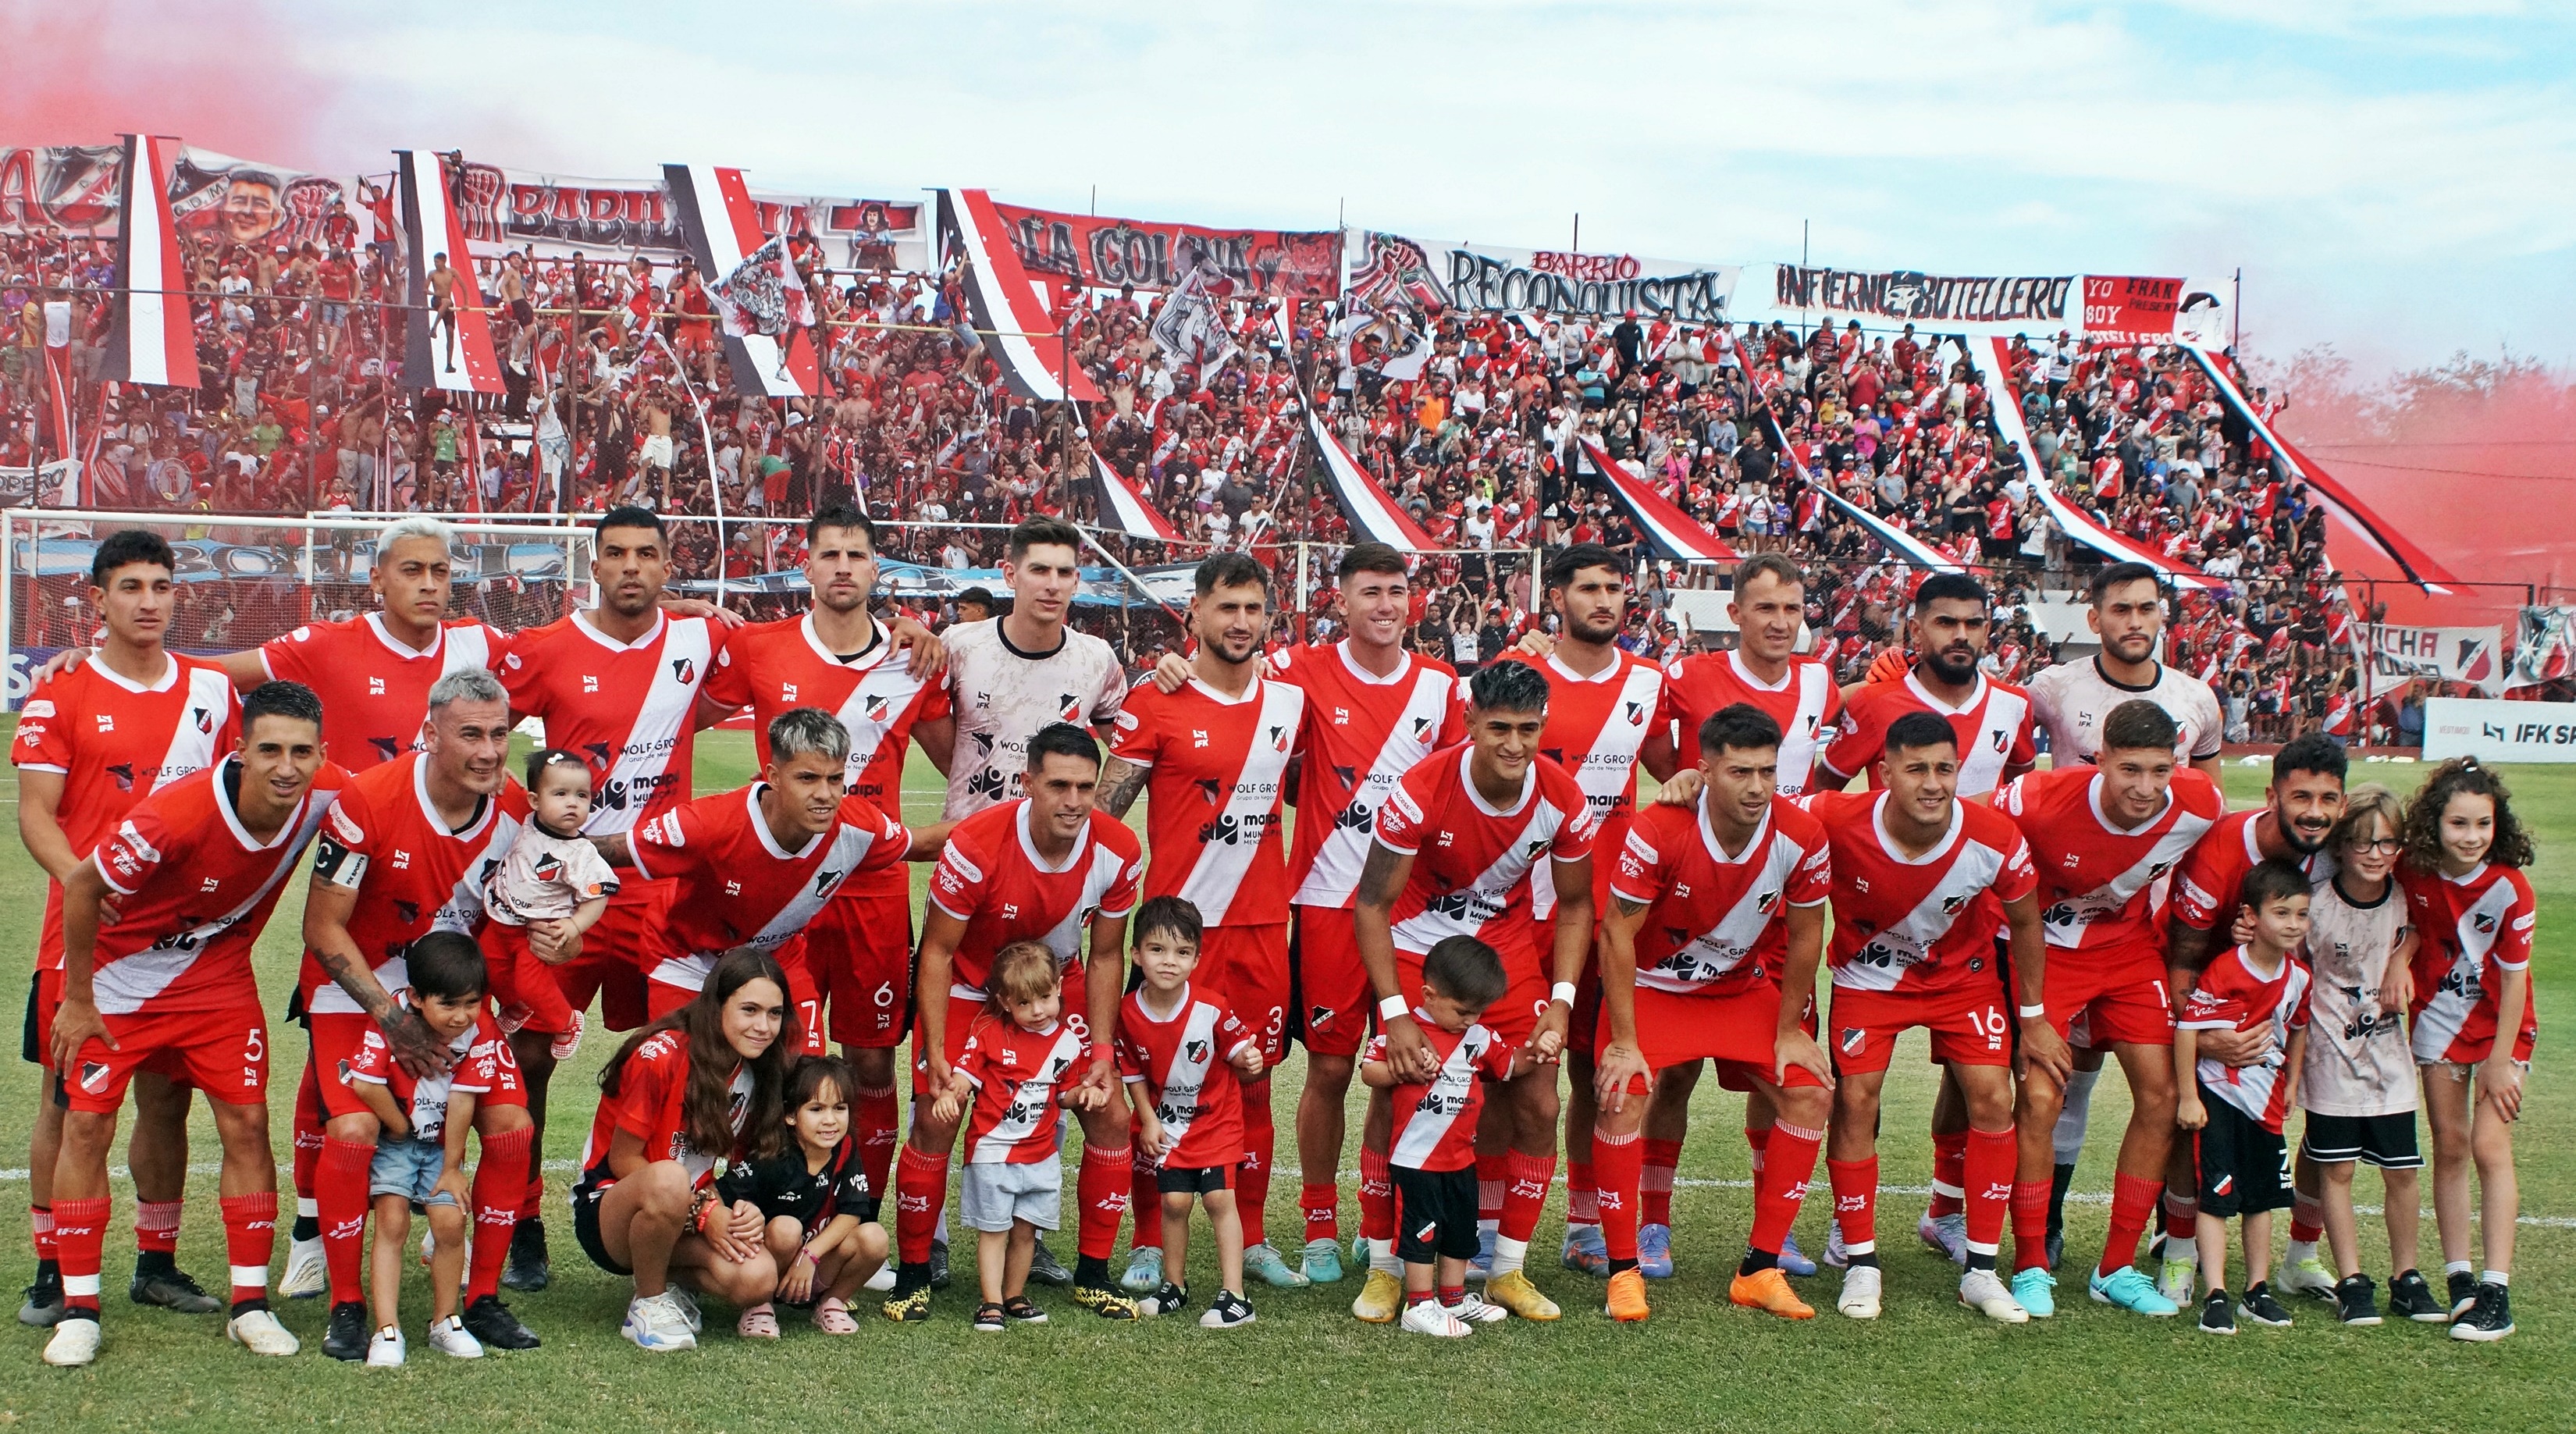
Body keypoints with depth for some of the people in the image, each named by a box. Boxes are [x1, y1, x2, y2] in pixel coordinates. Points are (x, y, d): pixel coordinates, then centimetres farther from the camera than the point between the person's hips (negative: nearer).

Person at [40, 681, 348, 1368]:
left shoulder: (327, 796, -23)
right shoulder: (177, 814, -34)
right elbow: (82, 888, -19)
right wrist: (77, 1000, -11)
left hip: (219, 977, 3)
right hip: (118, 977, -3)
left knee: (246, 1123, -3)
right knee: (86, 1125, -5)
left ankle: (250, 1304, 7)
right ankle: (79, 1311, 6)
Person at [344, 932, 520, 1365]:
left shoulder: (480, 1032, -16)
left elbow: (462, 1101, -14)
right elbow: (365, 1085, -26)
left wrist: (451, 1167, -9)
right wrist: (401, 1126, -14)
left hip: (441, 1143, 2)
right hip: (393, 1139, -2)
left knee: (450, 1222, -10)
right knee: (392, 1222, -15)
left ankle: (445, 1323, 8)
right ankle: (387, 1331, -14)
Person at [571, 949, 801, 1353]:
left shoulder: (758, 1071, 0)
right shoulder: (662, 1055, -19)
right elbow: (623, 1160, -15)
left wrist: (746, 1211, -17)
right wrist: (704, 1212, -22)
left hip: (689, 1223, 5)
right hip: (609, 1210, -5)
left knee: (758, 1280, -26)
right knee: (669, 1180, -41)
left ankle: (670, 1281, 7)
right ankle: (648, 1304, -14)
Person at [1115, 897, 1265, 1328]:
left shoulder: (1212, 1008, -20)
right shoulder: (1129, 1013, -13)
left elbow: (1238, 1047, -6)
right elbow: (1134, 1072, 0)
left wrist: (1249, 1062, -28)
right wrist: (1149, 1121, -5)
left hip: (1216, 1117, -2)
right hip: (1166, 1122, 2)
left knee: (1219, 1197, -8)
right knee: (1173, 1200, -1)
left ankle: (1233, 1296, -4)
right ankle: (1173, 1286, 19)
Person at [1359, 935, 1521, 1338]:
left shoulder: (1480, 1037, 4)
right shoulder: (1402, 1032, -11)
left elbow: (1510, 1063, 12)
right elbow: (1368, 1071, -9)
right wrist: (1405, 1070, -25)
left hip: (1461, 1158, 7)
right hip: (1416, 1157, -6)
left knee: (1461, 1231, 17)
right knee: (1420, 1230, 1)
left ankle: (1454, 1298, 31)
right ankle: (1419, 1305, 10)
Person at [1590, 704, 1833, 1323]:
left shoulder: (1802, 837, -19)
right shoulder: (1658, 832, -28)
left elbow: (1804, 937, -4)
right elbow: (1618, 935, -20)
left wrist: (1788, 1033, 0)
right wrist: (1624, 1041, -20)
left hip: (1744, 989, 3)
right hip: (1652, 986, -3)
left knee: (1812, 1092, -9)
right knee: (1625, 1097, -24)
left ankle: (1760, 1270, 1)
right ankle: (1623, 1271, -8)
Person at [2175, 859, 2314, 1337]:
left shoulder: (2299, 976, -2)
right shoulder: (2224, 971, -21)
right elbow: (2186, 1028, -18)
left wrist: (2291, 1084, 13)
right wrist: (2188, 1096, -16)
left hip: (2266, 1100, 6)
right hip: (2218, 1095, -6)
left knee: (2261, 1197, 13)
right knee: (2216, 1196, -6)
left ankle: (2258, 1290, 22)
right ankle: (2216, 1296, -4)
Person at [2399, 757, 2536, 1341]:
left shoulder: (2509, 888, -21)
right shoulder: (2415, 875, -12)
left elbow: (2514, 976, -16)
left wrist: (2499, 1061, -13)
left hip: (2500, 1028, -4)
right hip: (2437, 1023, 4)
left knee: (2489, 1146, -10)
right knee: (2449, 1146, 5)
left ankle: (2496, 1291, -10)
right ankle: (2459, 1279, 12)